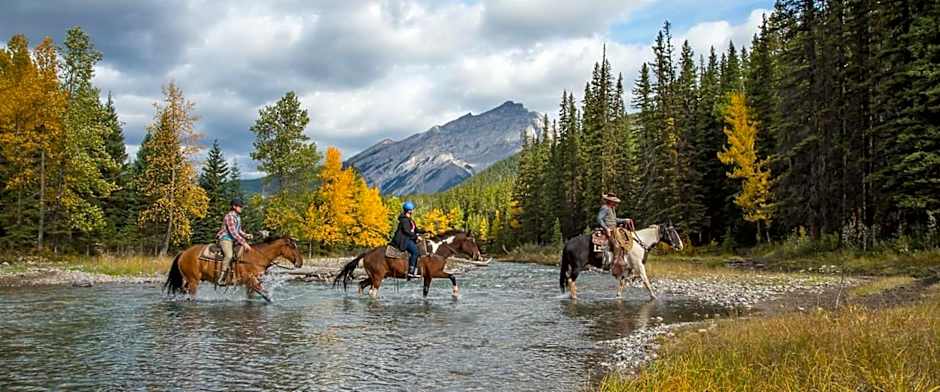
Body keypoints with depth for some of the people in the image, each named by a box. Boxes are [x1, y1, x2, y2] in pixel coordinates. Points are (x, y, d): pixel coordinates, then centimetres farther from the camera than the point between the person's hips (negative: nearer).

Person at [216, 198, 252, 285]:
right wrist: (244, 243, -27)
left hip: (234, 240, 10)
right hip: (225, 239, -10)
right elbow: (233, 232, -24)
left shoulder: (238, 217, 12)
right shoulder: (229, 216, -17)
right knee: (229, 255, -30)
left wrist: (246, 235, 0)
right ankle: (221, 278, -27)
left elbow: (239, 231, 20)